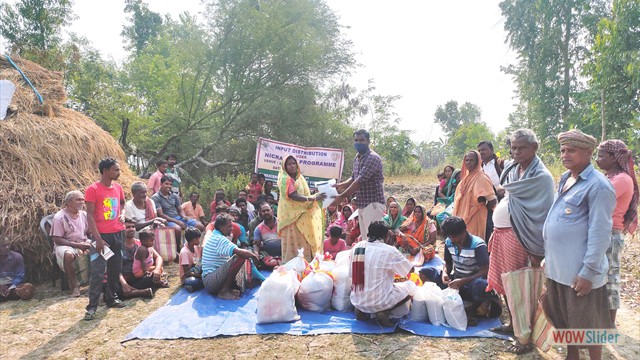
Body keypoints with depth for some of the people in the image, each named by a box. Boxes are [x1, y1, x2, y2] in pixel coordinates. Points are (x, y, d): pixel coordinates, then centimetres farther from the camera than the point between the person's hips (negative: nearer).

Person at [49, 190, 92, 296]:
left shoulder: (84, 215, 6)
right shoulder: (59, 217, -10)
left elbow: (90, 232, 13)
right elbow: (57, 239, -13)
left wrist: (88, 243, -9)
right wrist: (76, 245, -22)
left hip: (83, 243, 5)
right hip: (65, 245, -5)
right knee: (68, 254, -39)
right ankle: (74, 286, -25)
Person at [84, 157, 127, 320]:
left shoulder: (118, 187, 7)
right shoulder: (93, 189, -10)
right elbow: (90, 216, -12)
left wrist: (122, 214, 4)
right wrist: (98, 239, -18)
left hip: (117, 233, 6)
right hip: (102, 235, -6)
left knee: (115, 268, 14)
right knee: (97, 271, -6)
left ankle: (112, 298, 27)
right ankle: (92, 306, 1)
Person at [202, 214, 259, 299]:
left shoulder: (214, 236, 15)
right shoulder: (220, 239, -17)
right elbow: (240, 252, -28)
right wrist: (253, 256, -8)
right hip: (211, 281, -11)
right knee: (240, 257, -25)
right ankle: (224, 291, -17)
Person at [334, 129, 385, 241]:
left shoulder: (373, 158, -15)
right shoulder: (357, 158, 13)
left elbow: (360, 181, -21)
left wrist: (342, 196, -18)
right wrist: (341, 185, 2)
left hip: (373, 204, -9)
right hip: (361, 205, 9)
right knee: (365, 239, 12)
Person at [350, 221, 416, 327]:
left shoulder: (356, 247, 0)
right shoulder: (389, 250, -13)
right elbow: (410, 270, 0)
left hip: (357, 301, 6)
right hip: (379, 301, -6)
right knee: (411, 286, 15)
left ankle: (362, 310, 12)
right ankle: (384, 312, -1)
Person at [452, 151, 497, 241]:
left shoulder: (481, 177, -15)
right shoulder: (467, 177, 10)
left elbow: (493, 201, -20)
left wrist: (482, 209, -4)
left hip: (474, 219, -8)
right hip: (463, 217, 8)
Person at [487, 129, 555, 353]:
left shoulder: (541, 176, -13)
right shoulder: (511, 169, 11)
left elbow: (544, 214, -15)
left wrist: (538, 251, -17)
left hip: (517, 236, -8)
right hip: (501, 232, 8)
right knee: (503, 281, 17)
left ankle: (525, 336, 17)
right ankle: (513, 323, 36)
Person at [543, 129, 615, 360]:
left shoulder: (597, 185, -15)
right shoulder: (565, 179, 10)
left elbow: (600, 234, -18)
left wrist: (588, 272, -18)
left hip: (580, 271, -8)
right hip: (558, 266, 8)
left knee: (587, 325, 7)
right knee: (565, 319, 20)